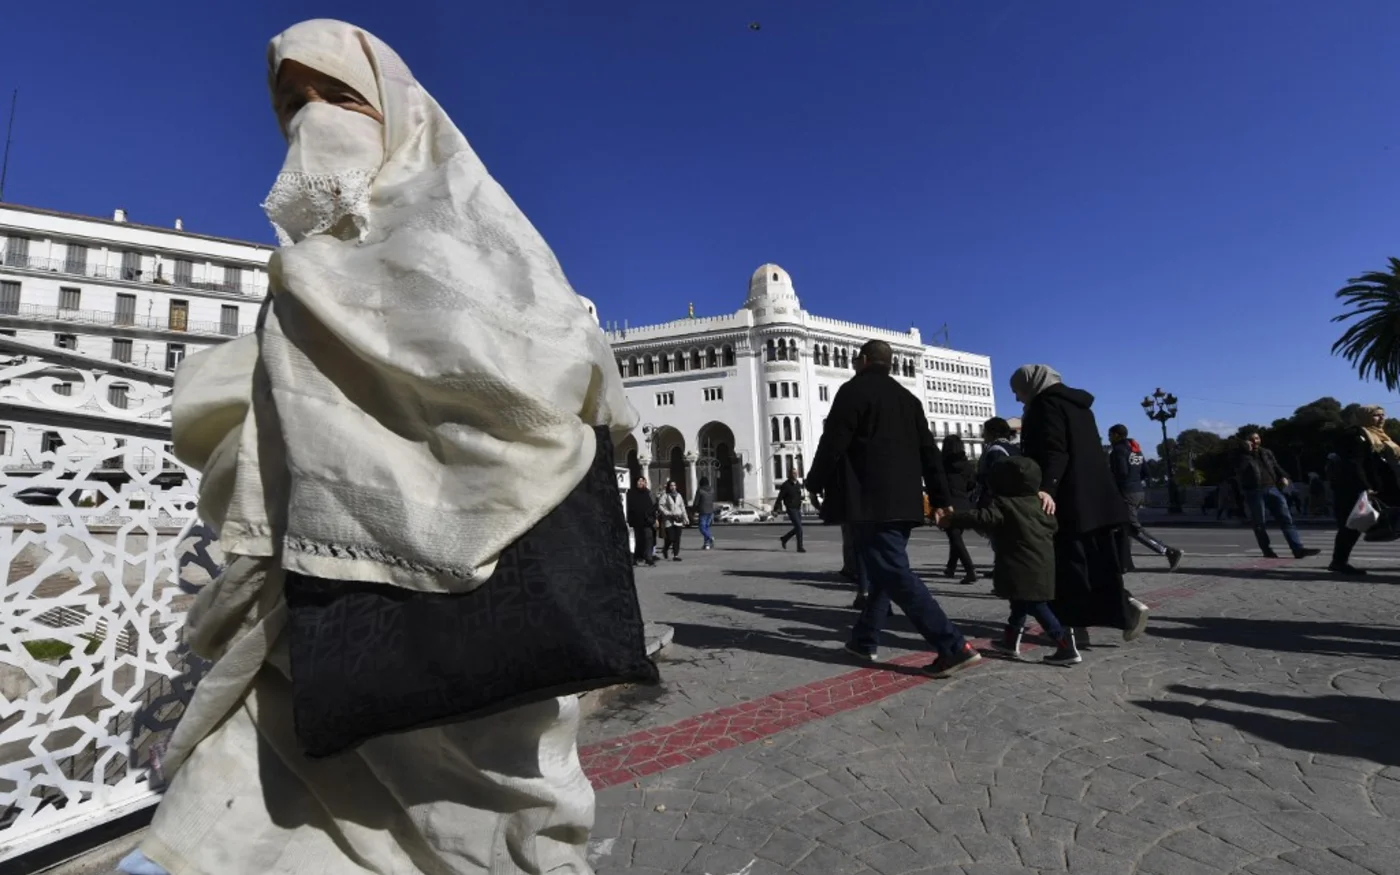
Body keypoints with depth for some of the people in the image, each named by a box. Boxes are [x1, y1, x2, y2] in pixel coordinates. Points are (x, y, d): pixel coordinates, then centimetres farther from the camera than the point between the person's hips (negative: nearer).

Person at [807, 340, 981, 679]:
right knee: (886, 571, 15)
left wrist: (815, 482, 2)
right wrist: (940, 498, 18)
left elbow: (833, 442, -11)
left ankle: (954, 648, -10)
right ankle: (863, 640, 24)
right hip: (903, 502, 9)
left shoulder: (854, 390, -3)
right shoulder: (908, 399, 19)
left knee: (895, 575, -8)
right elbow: (930, 452, 16)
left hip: (870, 502, -9)